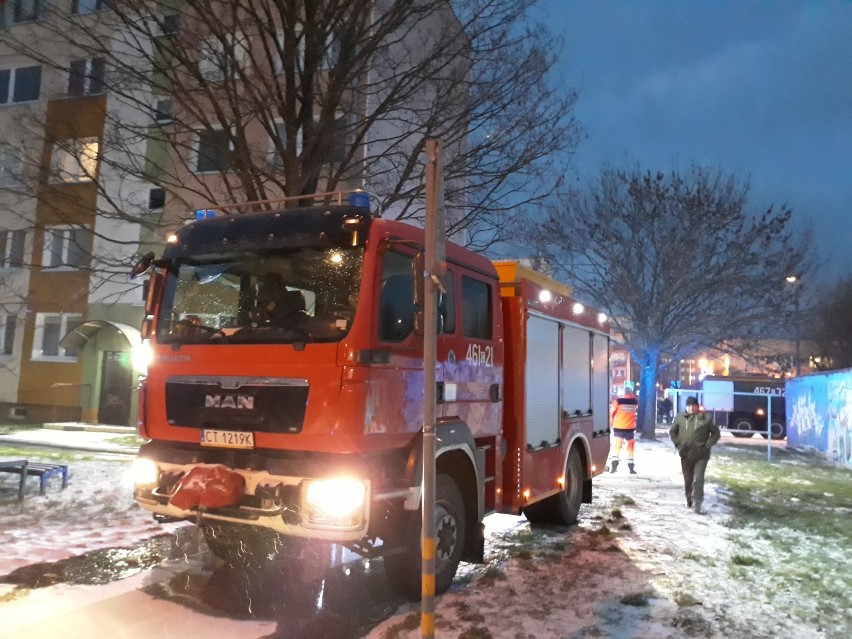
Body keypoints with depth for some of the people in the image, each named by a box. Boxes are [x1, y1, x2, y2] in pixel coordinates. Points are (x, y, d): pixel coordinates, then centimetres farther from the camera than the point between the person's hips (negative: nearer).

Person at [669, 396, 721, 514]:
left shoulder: (706, 418, -4)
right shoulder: (680, 417, 1)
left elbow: (716, 433, 5)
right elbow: (672, 432, 13)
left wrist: (707, 445, -6)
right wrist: (678, 444, 1)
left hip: (701, 455, -2)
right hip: (686, 454, 3)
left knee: (698, 479, -11)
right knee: (687, 479, 14)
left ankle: (697, 504, -9)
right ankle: (689, 500, 32)